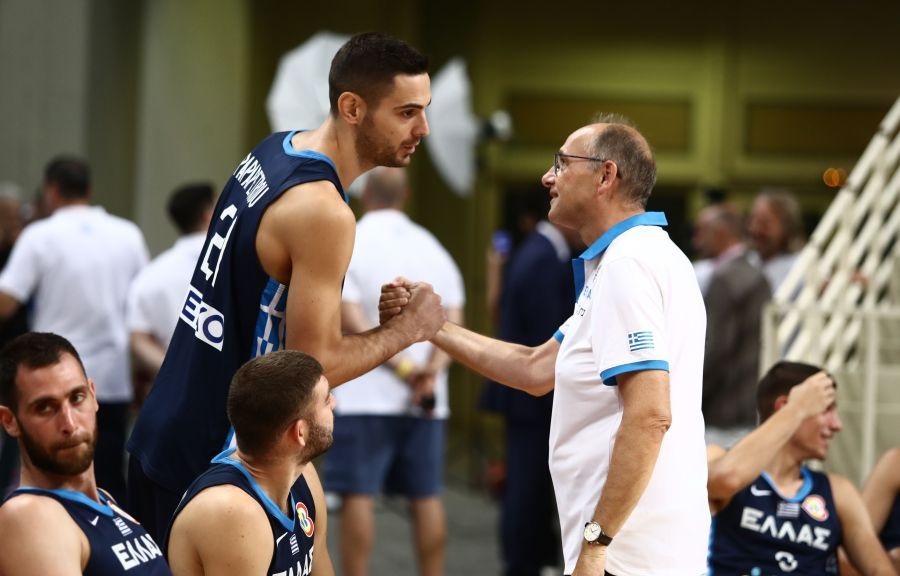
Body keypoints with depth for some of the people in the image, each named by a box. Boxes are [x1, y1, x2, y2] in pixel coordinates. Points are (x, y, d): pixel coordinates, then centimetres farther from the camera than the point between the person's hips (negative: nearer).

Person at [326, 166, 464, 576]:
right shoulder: (430, 246, 10)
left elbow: (352, 321, -14)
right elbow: (454, 321, 1)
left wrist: (403, 367, -13)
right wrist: (432, 371, -9)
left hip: (365, 395, -4)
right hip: (426, 402, 4)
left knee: (358, 495, -3)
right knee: (426, 497, 7)